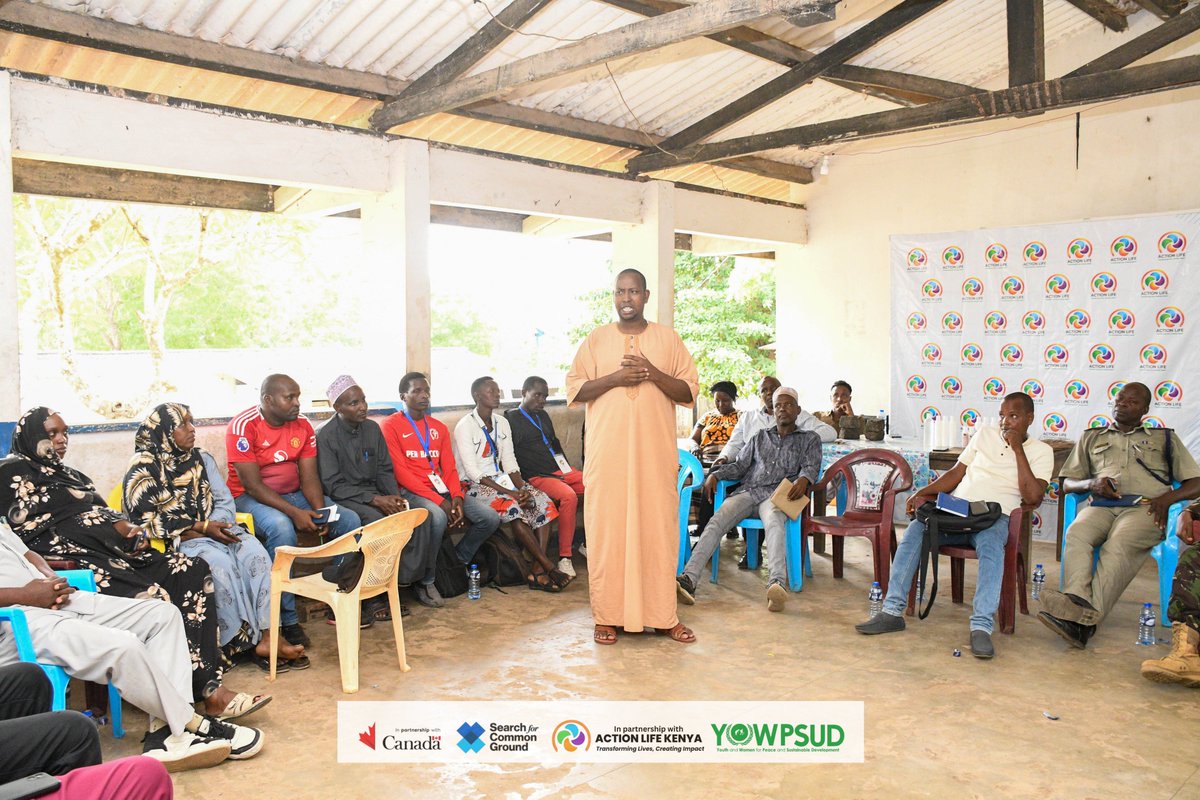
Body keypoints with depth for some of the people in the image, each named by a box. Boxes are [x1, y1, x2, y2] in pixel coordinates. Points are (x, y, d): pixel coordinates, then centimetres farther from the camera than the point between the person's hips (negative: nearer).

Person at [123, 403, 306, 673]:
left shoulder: (202, 459, 16)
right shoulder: (144, 467, -1)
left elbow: (225, 502, 11)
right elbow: (147, 520, -9)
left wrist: (215, 526, -12)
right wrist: (201, 527, -16)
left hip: (212, 529, 5)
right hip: (174, 541, -5)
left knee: (255, 551, -25)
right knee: (219, 561, -34)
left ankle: (266, 637, -31)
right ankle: (242, 642, -27)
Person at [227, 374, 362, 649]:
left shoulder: (302, 426, 1)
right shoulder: (243, 426, -16)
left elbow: (309, 477, 0)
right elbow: (253, 484, -21)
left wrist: (319, 511, -20)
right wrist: (294, 512, -29)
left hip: (294, 494, 6)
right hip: (250, 498, -6)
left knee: (350, 521, -12)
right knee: (282, 528, -38)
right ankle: (287, 620, -29)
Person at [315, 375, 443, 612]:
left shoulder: (372, 428, 9)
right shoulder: (326, 436, -8)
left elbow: (385, 470, 11)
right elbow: (333, 486, -13)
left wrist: (395, 496, -10)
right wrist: (375, 500, -21)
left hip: (375, 494, 6)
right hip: (345, 499, -5)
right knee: (379, 522, -35)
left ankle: (418, 580, -11)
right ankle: (373, 599, -24)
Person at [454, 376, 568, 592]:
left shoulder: (502, 423, 11)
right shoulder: (465, 426, -10)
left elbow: (509, 461, 9)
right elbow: (472, 471, -16)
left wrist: (521, 488, -11)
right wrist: (508, 492, -22)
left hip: (500, 480, 7)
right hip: (475, 486, -7)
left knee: (543, 501, -16)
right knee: (511, 507, -33)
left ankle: (538, 572, -23)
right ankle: (549, 567, -26)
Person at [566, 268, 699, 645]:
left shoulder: (669, 339, 8)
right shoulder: (595, 340, 8)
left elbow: (689, 391, 5)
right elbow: (574, 389, 4)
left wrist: (654, 374, -11)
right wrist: (614, 378, -11)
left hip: (656, 451, 0)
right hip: (608, 451, 0)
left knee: (659, 527, 2)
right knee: (606, 528, 0)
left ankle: (663, 615, 12)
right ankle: (607, 615, 10)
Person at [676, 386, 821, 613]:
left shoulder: (809, 439, 23)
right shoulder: (760, 437, 31)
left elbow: (811, 466, 5)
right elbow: (740, 465, 24)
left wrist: (803, 479, -20)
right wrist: (715, 475, 4)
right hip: (747, 490, 3)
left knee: (774, 523, -39)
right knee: (717, 520, -28)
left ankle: (777, 583, -61)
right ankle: (688, 579, -45)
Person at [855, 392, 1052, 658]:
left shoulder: (1041, 451, 9)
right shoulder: (985, 434, 19)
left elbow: (1032, 496, -7)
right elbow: (956, 473, 19)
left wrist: (1017, 448, -6)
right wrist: (922, 492, 4)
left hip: (995, 516, -3)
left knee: (991, 546, -38)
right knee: (915, 530, -25)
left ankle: (981, 627, -40)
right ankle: (892, 611, -25)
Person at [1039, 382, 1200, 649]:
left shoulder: (1164, 438, 27)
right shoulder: (1092, 437, 31)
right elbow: (1067, 483, 25)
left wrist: (1167, 498, -6)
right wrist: (1091, 483, 1)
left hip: (1144, 507, -2)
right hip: (1101, 505, 2)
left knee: (1119, 545, -37)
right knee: (1076, 534, -34)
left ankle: (1086, 617, -53)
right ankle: (1077, 602, -53)